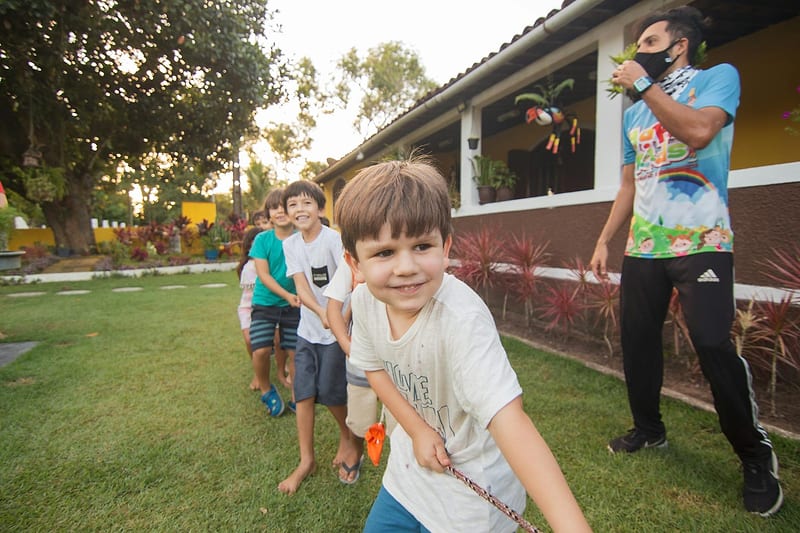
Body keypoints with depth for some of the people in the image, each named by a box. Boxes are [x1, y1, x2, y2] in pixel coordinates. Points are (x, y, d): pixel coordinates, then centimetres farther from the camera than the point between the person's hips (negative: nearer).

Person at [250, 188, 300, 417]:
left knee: (294, 352, 3)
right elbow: (263, 274, -10)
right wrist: (286, 295, -21)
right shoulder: (262, 239, -5)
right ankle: (266, 390, 18)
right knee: (261, 350, -11)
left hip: (293, 305, 1)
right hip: (265, 302, 0)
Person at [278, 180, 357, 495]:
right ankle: (306, 460, 21)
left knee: (329, 391, 3)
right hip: (308, 328, 5)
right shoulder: (290, 244, -1)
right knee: (303, 392, 5)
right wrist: (321, 312, -28)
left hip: (337, 328, -4)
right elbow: (301, 286, -11)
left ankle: (347, 436, 33)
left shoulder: (333, 239, -15)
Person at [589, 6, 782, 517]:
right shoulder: (634, 113, 19)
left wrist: (644, 85, -10)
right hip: (642, 247, 6)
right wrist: (603, 240, 12)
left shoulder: (718, 77, 3)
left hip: (701, 243, -6)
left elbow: (699, 131, -19)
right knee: (636, 339, 7)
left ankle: (756, 456, 10)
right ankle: (649, 428, 26)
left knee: (714, 346, -11)